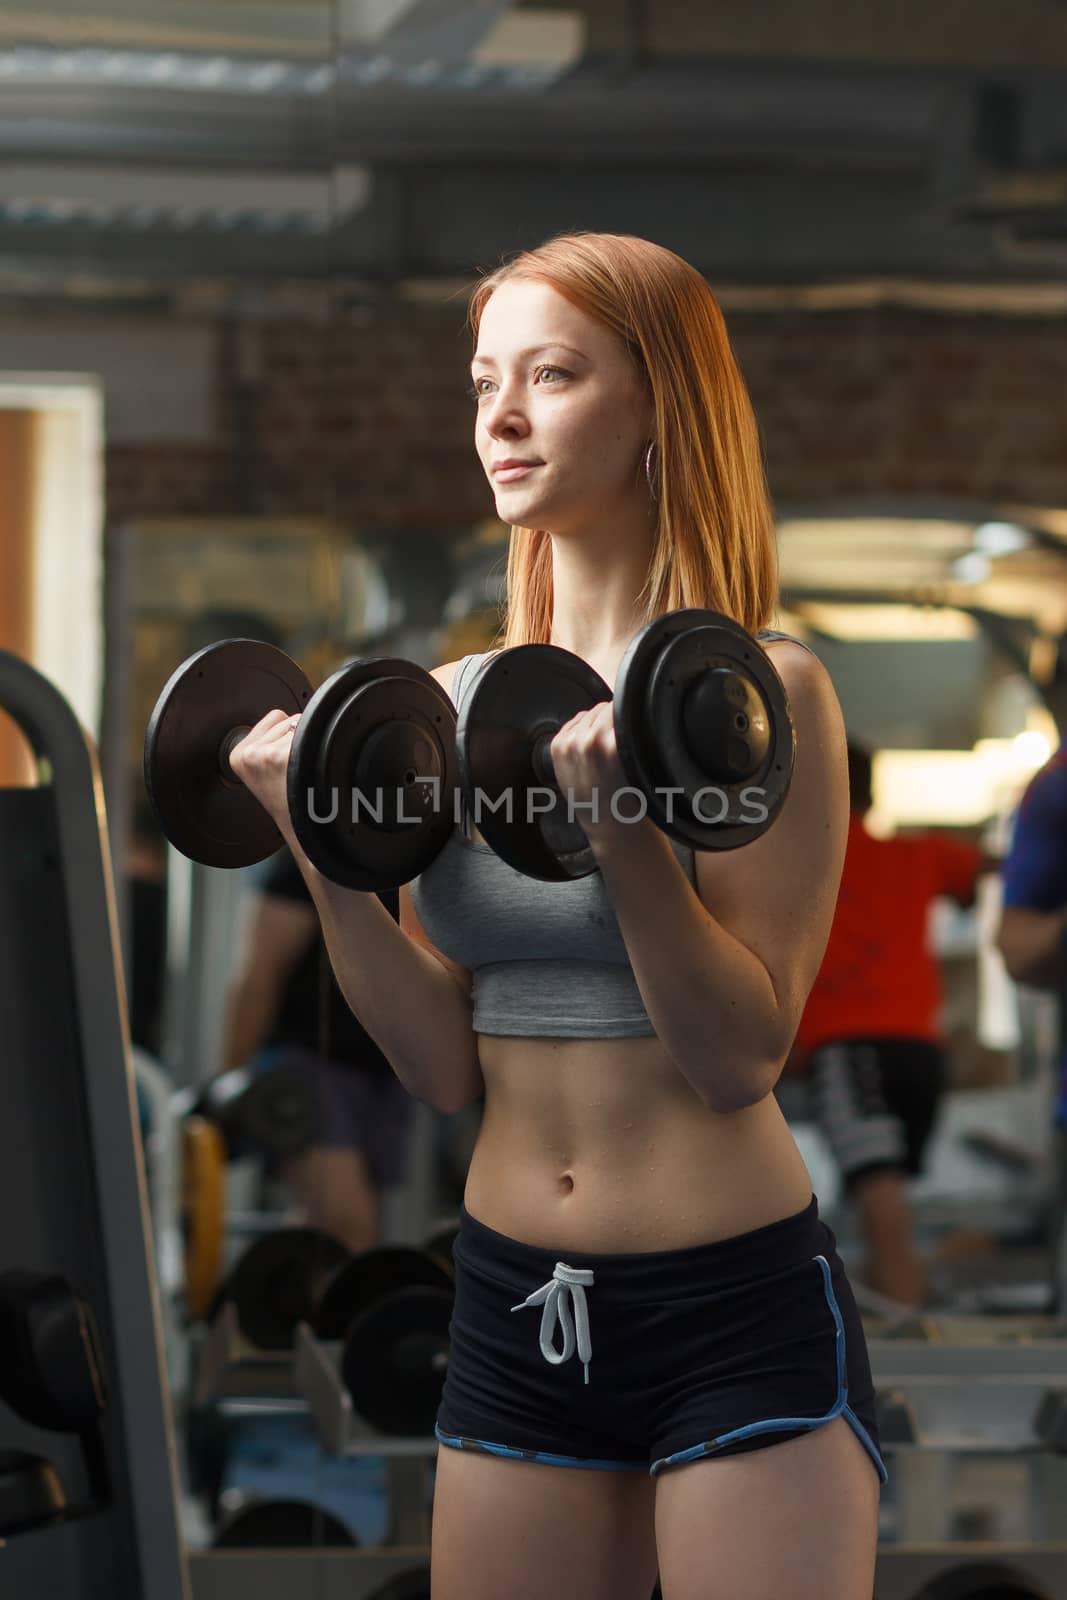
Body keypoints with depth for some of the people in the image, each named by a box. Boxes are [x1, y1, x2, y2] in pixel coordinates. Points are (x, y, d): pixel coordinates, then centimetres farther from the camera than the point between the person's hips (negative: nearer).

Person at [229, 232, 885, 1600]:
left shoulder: (760, 695, -9)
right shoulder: (451, 710, 5)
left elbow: (742, 1055, -13)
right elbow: (448, 1068, 4)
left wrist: (626, 835, -25)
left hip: (741, 1319, -5)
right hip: (512, 1317, 5)